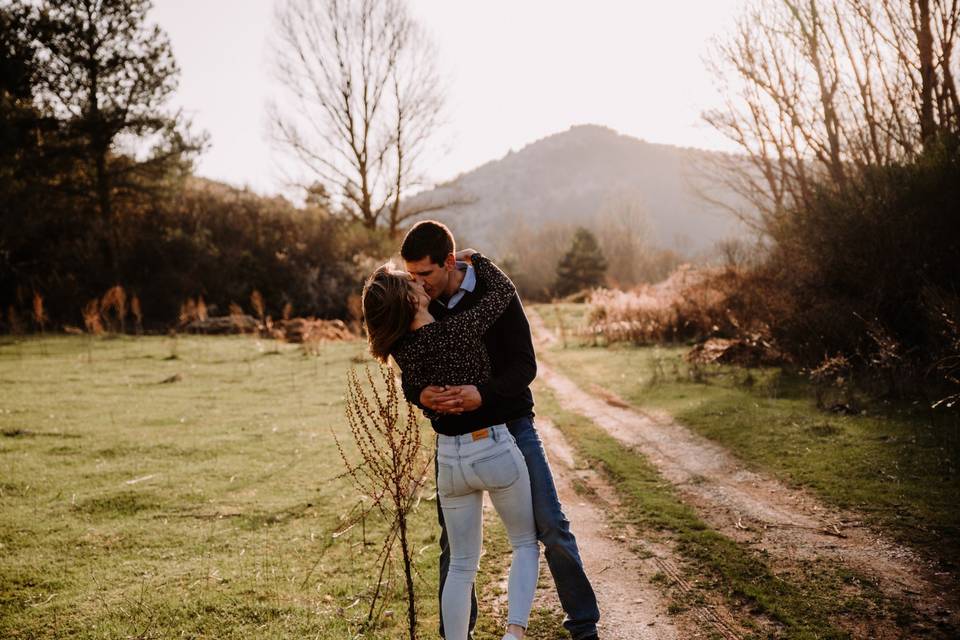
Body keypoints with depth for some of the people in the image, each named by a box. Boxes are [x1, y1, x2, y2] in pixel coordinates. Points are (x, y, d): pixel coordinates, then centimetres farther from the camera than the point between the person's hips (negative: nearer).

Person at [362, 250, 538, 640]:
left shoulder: (401, 350, -5)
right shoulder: (458, 330, -20)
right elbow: (504, 291, -5)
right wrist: (473, 259, 10)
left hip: (450, 459, 4)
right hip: (496, 448, -4)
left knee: (461, 565, 16)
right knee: (526, 543, 16)